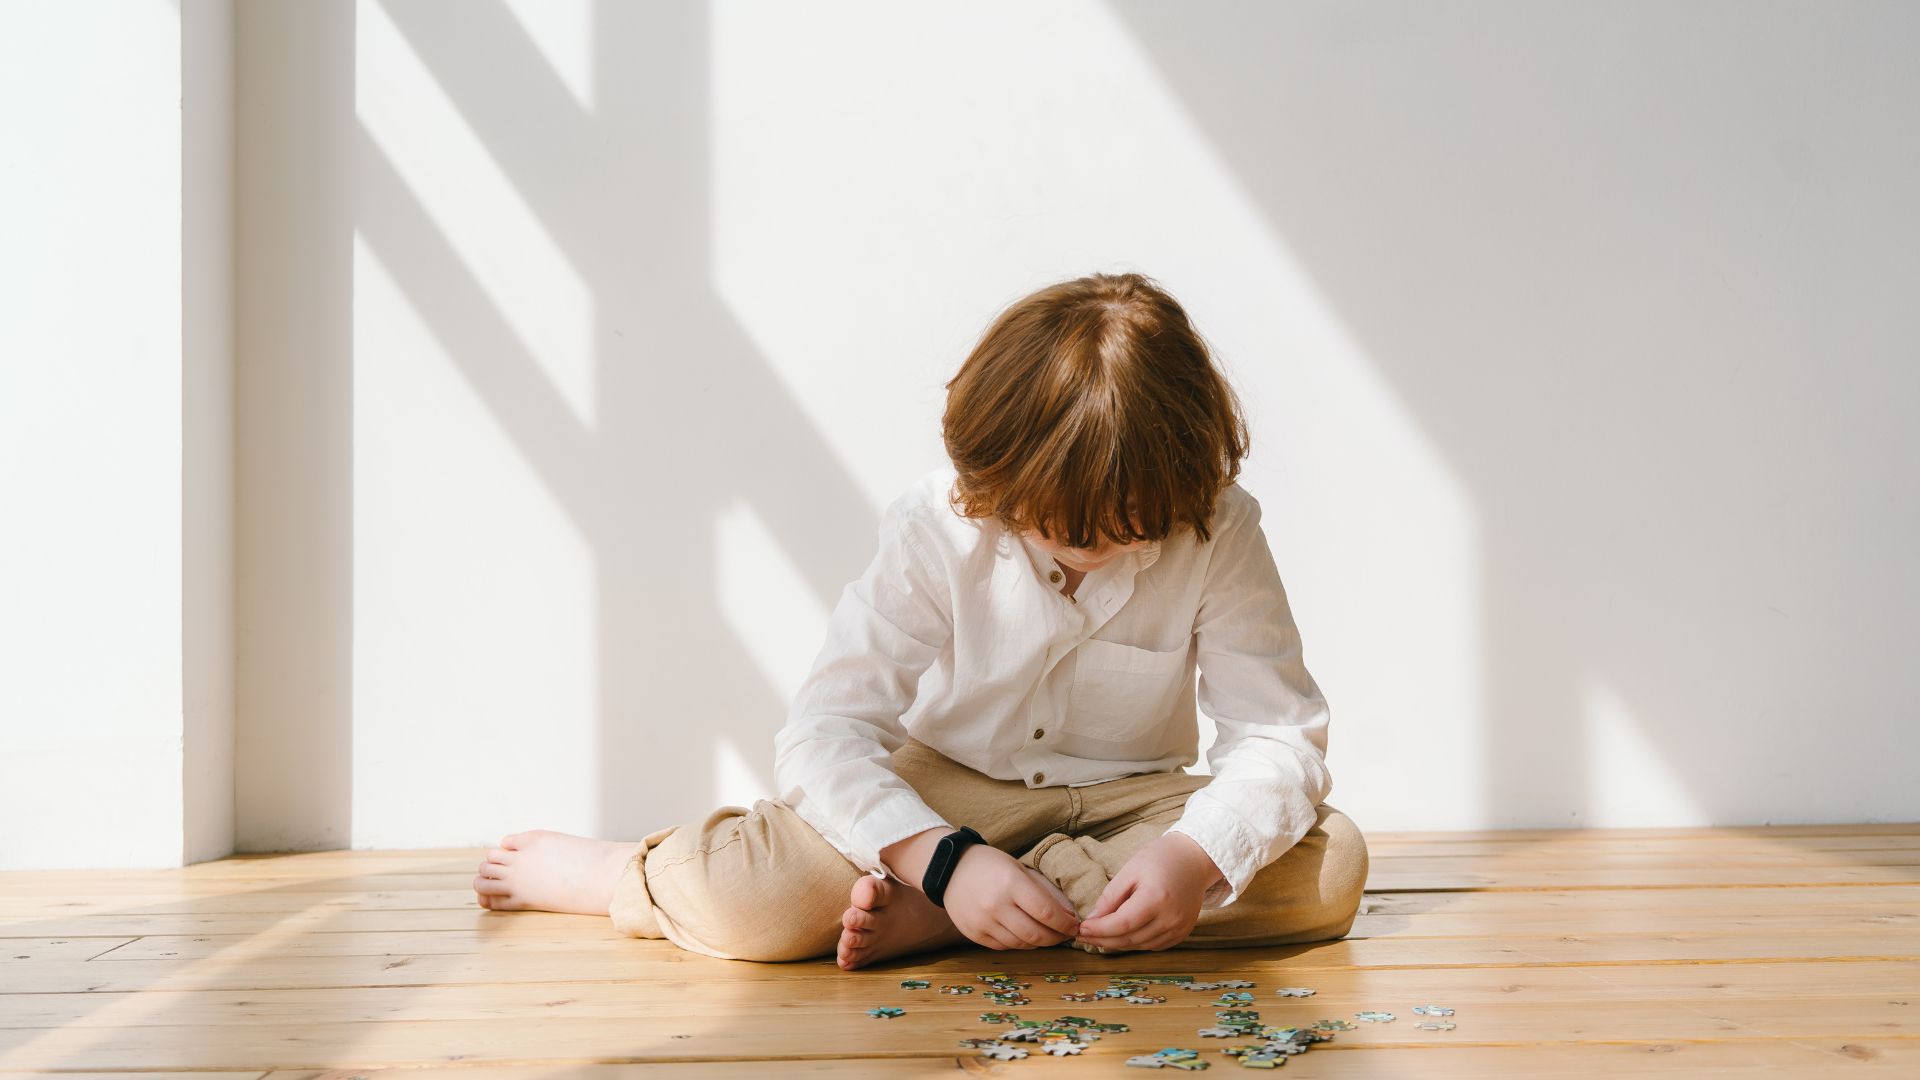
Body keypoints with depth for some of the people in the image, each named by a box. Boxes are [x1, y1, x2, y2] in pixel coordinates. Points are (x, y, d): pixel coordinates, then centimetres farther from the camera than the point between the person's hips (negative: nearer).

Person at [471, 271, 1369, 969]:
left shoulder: (1219, 532, -15)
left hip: (1126, 800, 3)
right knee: (754, 899, -32)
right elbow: (821, 734, -22)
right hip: (948, 793, -2)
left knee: (1329, 868, -27)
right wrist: (944, 860, -38)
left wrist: (1193, 855, -37)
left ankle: (917, 917, -27)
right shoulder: (937, 525, -19)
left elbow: (1279, 734, -16)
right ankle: (603, 872, 7)